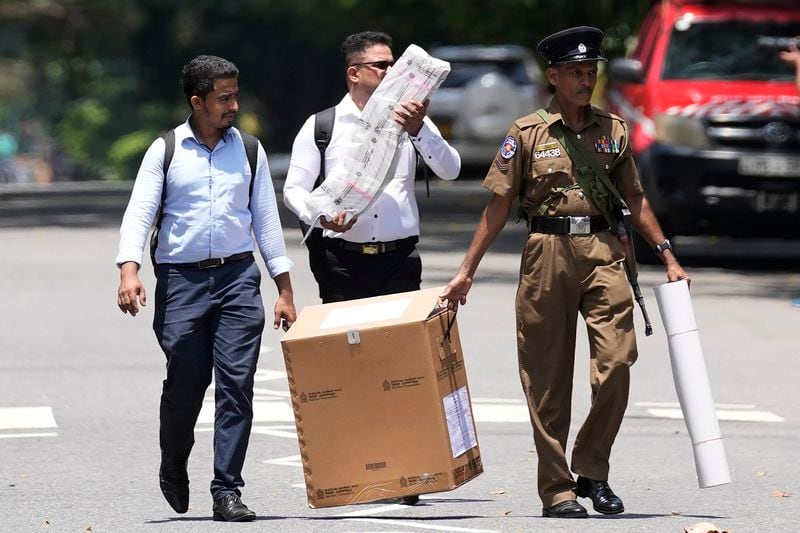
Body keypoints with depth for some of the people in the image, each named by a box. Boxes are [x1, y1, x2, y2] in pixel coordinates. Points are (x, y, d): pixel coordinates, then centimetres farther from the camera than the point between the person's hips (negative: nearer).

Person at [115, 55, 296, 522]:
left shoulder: (249, 150, 10)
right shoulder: (165, 151, 3)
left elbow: (266, 219, 12)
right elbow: (139, 213, -5)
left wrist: (285, 290, 9)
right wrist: (129, 270, -21)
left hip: (238, 276, 2)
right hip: (181, 278, -2)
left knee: (237, 383, -7)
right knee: (185, 383, -1)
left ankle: (227, 491, -3)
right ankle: (174, 470, 27)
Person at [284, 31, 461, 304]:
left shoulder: (410, 119, 11)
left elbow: (450, 170, 0)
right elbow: (294, 189, 4)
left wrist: (418, 130, -16)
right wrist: (321, 216, -17)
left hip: (400, 262, 1)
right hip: (343, 263, -1)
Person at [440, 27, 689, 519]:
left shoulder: (613, 130, 11)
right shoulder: (527, 134, 3)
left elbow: (635, 199, 17)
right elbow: (499, 205, 5)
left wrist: (668, 256, 12)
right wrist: (467, 270, 2)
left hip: (603, 252, 2)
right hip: (548, 253, -2)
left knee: (617, 360, -12)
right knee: (548, 377, 1)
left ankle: (591, 471, 5)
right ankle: (557, 490, 8)